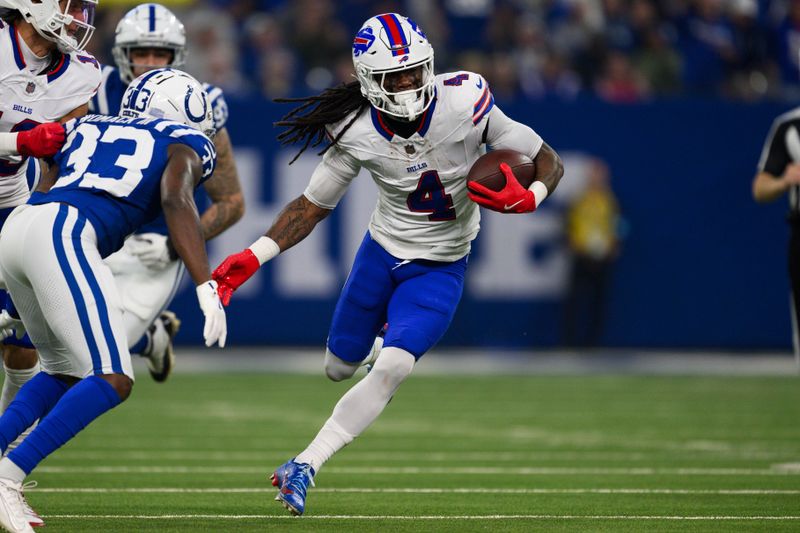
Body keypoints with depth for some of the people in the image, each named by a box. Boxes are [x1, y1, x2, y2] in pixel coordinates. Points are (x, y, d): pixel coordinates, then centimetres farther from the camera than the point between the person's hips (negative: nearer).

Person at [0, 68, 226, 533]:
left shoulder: (87, 128, 32)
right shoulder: (184, 143, 14)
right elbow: (176, 199, -6)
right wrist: (208, 288, -14)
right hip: (62, 235, -7)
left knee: (66, 371, 23)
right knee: (112, 381, -8)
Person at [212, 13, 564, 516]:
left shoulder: (464, 104, -24)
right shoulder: (357, 133, -18)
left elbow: (549, 161, -14)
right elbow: (312, 205, -4)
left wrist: (526, 199, -35)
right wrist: (253, 258, -15)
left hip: (439, 268, -3)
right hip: (382, 249, 3)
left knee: (392, 370, -22)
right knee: (339, 367, 15)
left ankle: (306, 466, -17)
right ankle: (384, 351, 52)